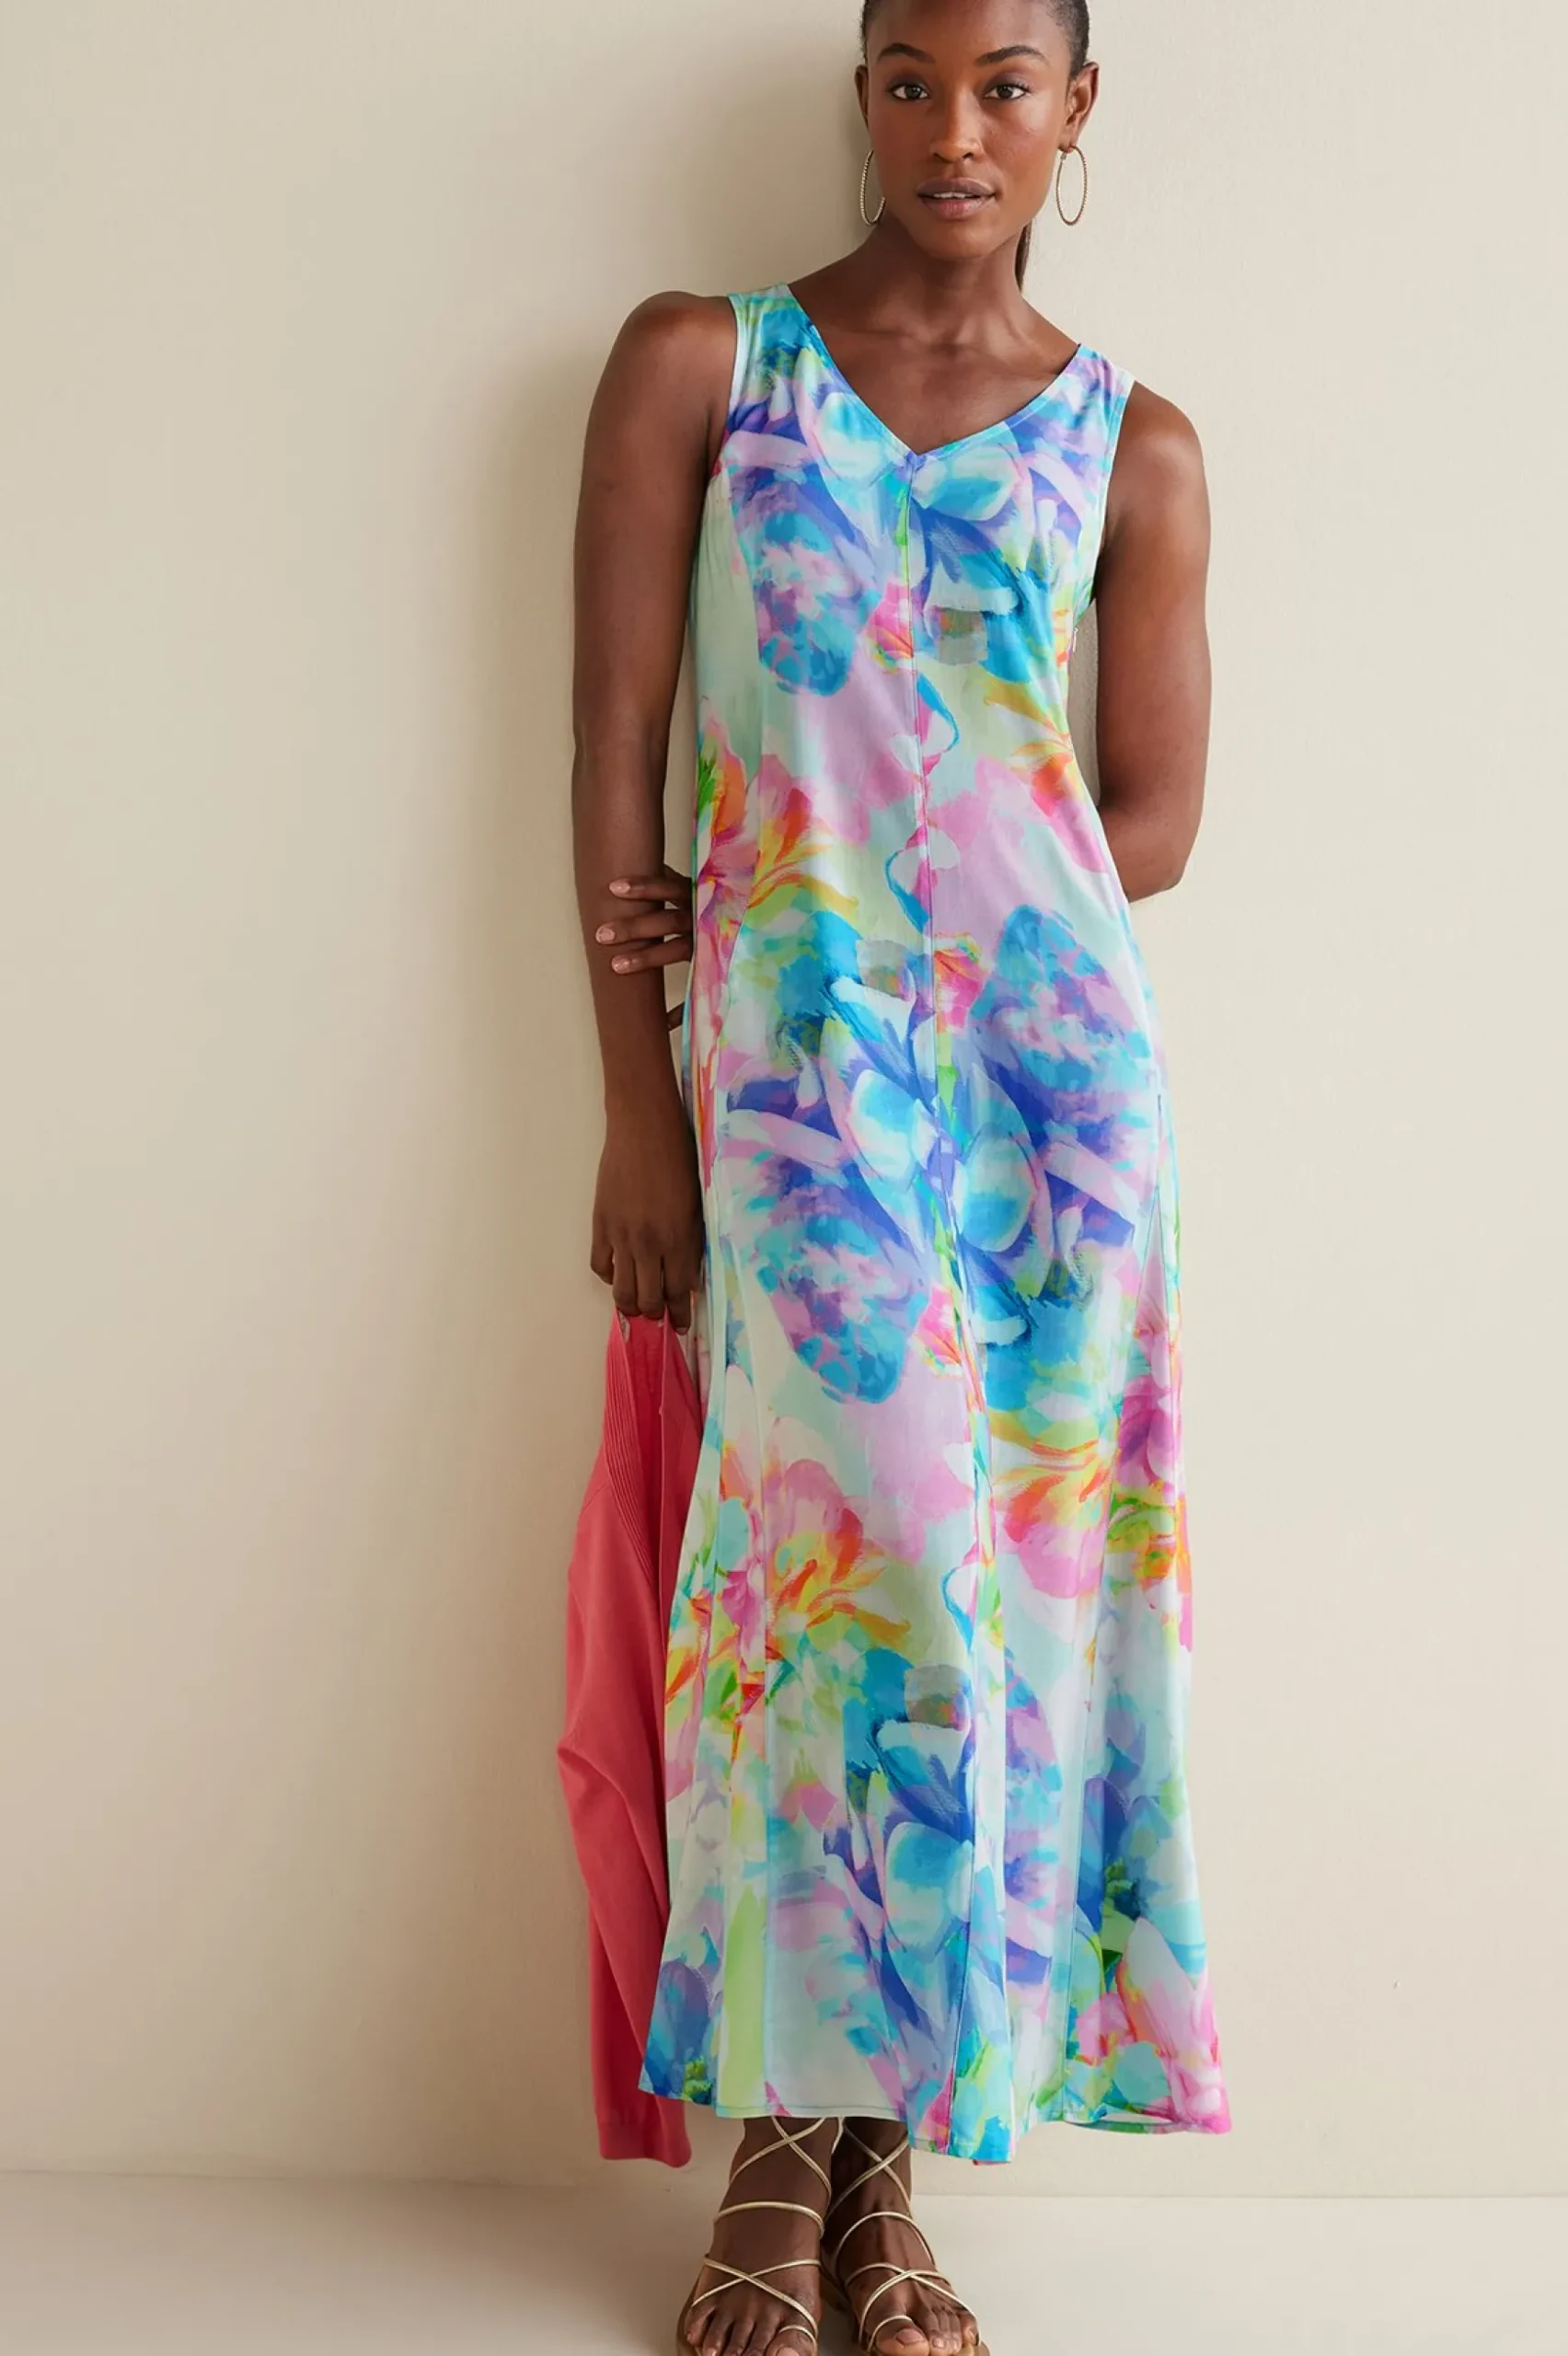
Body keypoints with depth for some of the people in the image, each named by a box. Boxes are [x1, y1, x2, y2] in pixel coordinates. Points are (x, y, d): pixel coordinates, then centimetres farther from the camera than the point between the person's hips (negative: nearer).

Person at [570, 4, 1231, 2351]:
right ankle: (788, 2149, 7)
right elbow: (614, 748, 2)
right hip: (795, 1063, -2)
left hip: (1052, 1056, 2)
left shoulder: (1132, 443, 12)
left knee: (1013, 1548, -1)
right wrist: (638, 1108, -5)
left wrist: (840, 913, -4)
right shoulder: (698, 365, 8)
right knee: (859, 1543, -9)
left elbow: (1152, 824, 8)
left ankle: (881, 2160, 11)